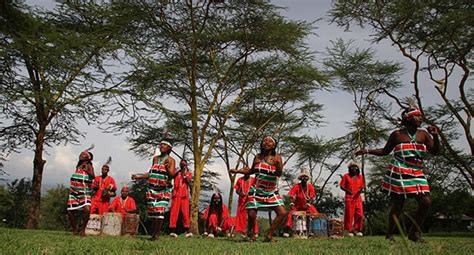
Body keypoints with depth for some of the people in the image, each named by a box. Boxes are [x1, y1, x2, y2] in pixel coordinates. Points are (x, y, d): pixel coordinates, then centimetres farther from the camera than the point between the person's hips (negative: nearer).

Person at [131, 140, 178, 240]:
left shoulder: (171, 160, 0)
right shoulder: (155, 158, 15)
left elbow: (172, 175, -11)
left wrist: (167, 167, -28)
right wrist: (138, 177, 14)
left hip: (164, 190, -5)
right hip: (152, 188, 5)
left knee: (160, 210, -13)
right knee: (152, 210, 4)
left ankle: (157, 234, -5)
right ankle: (153, 232, 15)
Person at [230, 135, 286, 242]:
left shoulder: (277, 157, -5)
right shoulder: (258, 157, 2)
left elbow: (279, 174, -17)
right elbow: (252, 170, 18)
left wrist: (278, 164, -36)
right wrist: (237, 171, 12)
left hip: (272, 191, -1)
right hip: (257, 190, 1)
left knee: (282, 212, -13)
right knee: (251, 214, -4)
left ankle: (269, 235, 0)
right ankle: (251, 234, 25)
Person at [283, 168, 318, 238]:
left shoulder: (310, 186, -5)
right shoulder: (296, 186, -10)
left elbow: (311, 198, -10)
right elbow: (291, 196, -16)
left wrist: (308, 203, -29)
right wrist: (292, 203, -36)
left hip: (307, 206, 1)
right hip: (298, 206, -1)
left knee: (315, 213, -21)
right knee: (291, 214, -25)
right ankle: (287, 231, -22)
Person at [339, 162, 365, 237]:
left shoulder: (360, 176, 12)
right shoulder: (346, 176, 2)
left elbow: (362, 186, 16)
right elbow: (341, 186, 1)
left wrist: (361, 189, -8)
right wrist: (348, 191, -16)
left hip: (358, 197, 3)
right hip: (349, 198, -3)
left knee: (359, 214, -2)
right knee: (349, 215, -2)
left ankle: (357, 230, 12)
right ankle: (349, 231, 7)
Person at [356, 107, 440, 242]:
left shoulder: (423, 134, 10)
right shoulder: (397, 134, 3)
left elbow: (435, 151, 6)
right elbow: (385, 151, 11)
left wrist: (435, 135, -9)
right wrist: (368, 151, 0)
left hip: (417, 173, 4)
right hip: (399, 173, -4)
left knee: (426, 201, -10)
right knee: (397, 206, -3)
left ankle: (414, 232, 9)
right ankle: (389, 235, 12)